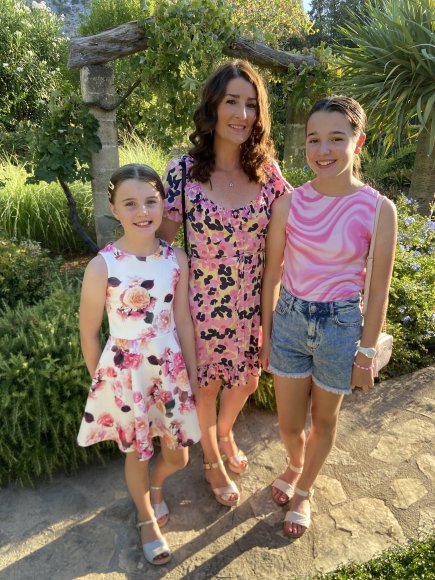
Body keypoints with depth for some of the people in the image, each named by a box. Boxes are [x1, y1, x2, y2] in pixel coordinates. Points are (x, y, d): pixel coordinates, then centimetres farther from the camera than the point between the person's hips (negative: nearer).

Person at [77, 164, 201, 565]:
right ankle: (148, 519, 49)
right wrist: (101, 381, 1)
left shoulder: (177, 259, -7)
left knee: (178, 456, 16)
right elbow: (88, 335, -8)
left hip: (170, 367, 3)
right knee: (137, 454, 19)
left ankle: (156, 485, 53)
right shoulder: (103, 266, -18)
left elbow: (183, 321, 0)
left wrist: (193, 374, 6)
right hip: (125, 372, -3)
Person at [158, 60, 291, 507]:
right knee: (207, 385, 18)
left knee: (245, 381, 22)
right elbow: (163, 241, -7)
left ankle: (225, 433, 58)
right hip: (205, 305, -3)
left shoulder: (266, 168, -5)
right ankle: (212, 459, 49)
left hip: (255, 304, 3)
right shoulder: (183, 169, -13)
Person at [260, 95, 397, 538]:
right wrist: (265, 334, 4)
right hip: (289, 320, 2)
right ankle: (295, 466, 52)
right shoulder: (289, 204, -8)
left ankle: (304, 490, 48)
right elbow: (272, 275, 0)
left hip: (340, 326, -1)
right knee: (289, 423, 16)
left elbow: (378, 290, -6)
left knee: (324, 419, 19)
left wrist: (367, 353, -2)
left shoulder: (378, 210, -12)